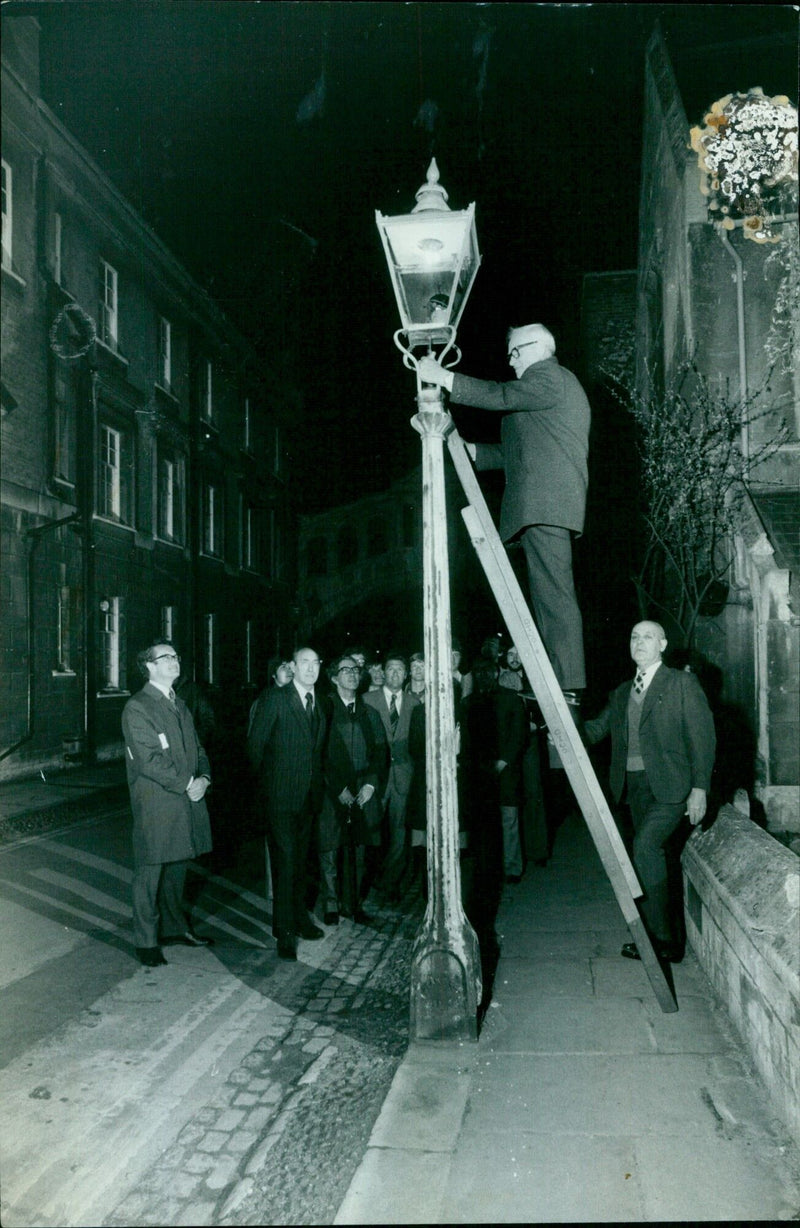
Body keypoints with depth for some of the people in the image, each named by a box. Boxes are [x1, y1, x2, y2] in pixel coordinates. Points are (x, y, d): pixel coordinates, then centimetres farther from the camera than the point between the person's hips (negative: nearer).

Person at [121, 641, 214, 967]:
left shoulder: (180, 706, 17)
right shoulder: (137, 708, -9)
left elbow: (196, 748, 17)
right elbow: (149, 760, -17)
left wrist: (204, 778, -2)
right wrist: (187, 783, -15)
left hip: (187, 802, 7)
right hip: (155, 806, -7)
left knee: (177, 868, 16)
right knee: (149, 873, 1)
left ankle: (174, 927, 30)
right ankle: (146, 941, 11)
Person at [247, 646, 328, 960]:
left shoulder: (319, 703, 10)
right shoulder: (274, 698, -8)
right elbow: (255, 743, -6)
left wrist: (318, 786, 9)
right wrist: (265, 780, 0)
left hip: (309, 795, 6)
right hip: (281, 794, -6)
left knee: (300, 859, 17)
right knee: (284, 860, -5)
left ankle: (299, 917, 30)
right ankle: (284, 931, 2)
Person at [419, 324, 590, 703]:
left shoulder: (550, 377, 1)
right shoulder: (551, 383, 31)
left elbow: (502, 397, -14)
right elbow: (515, 454, 31)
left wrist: (445, 378, -10)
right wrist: (468, 449, 26)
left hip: (544, 501, -10)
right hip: (544, 506, 11)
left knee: (553, 594, -14)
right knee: (549, 595, 6)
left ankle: (567, 684, -17)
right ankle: (560, 686, 6)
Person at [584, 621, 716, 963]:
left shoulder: (682, 684, -2)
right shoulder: (622, 693, 16)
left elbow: (702, 737, -6)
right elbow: (598, 729, 14)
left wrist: (699, 788, -13)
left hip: (669, 786, -6)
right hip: (635, 786, 6)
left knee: (646, 845, -21)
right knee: (650, 856, 10)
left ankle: (660, 939, -10)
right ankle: (661, 936, 21)